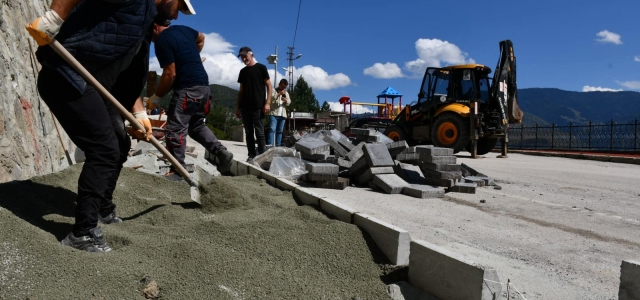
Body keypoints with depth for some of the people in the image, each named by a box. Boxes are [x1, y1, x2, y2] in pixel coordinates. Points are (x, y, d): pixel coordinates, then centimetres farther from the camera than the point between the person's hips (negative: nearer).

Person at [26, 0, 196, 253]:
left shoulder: (147, 24, 20)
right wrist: (52, 20, -29)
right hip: (66, 76, -10)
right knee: (105, 150, -13)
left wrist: (139, 114, 14)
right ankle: (82, 233, -4)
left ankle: (103, 210, 34)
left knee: (119, 145, 17)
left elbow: (132, 76, 22)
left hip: (90, 84, 11)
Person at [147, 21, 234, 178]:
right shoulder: (183, 29, 14)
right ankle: (221, 151, 5)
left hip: (187, 89, -9)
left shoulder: (162, 41, -11)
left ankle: (177, 171, -3)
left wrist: (156, 96, -5)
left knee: (175, 130, -5)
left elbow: (170, 74, -16)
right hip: (203, 85, 9)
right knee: (197, 125, 19)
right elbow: (201, 38, 34)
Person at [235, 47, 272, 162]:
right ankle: (251, 156, 10)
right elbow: (241, 90, 19)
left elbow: (269, 86, -1)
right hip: (245, 107, 5)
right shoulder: (243, 71, 16)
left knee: (259, 132, -4)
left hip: (258, 107, -5)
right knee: (249, 132, 5)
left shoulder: (261, 68, 2)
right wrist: (238, 107, 13)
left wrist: (267, 103, -11)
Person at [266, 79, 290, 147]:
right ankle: (270, 146, -20)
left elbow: (289, 103, 10)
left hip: (282, 115, 5)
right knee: (272, 129, -15)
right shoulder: (273, 90, 7)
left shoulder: (286, 93, 21)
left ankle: (278, 146, 7)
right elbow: (270, 98, -10)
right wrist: (279, 94, -20)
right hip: (273, 114, -5)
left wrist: (286, 100, -13)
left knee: (280, 131, 4)